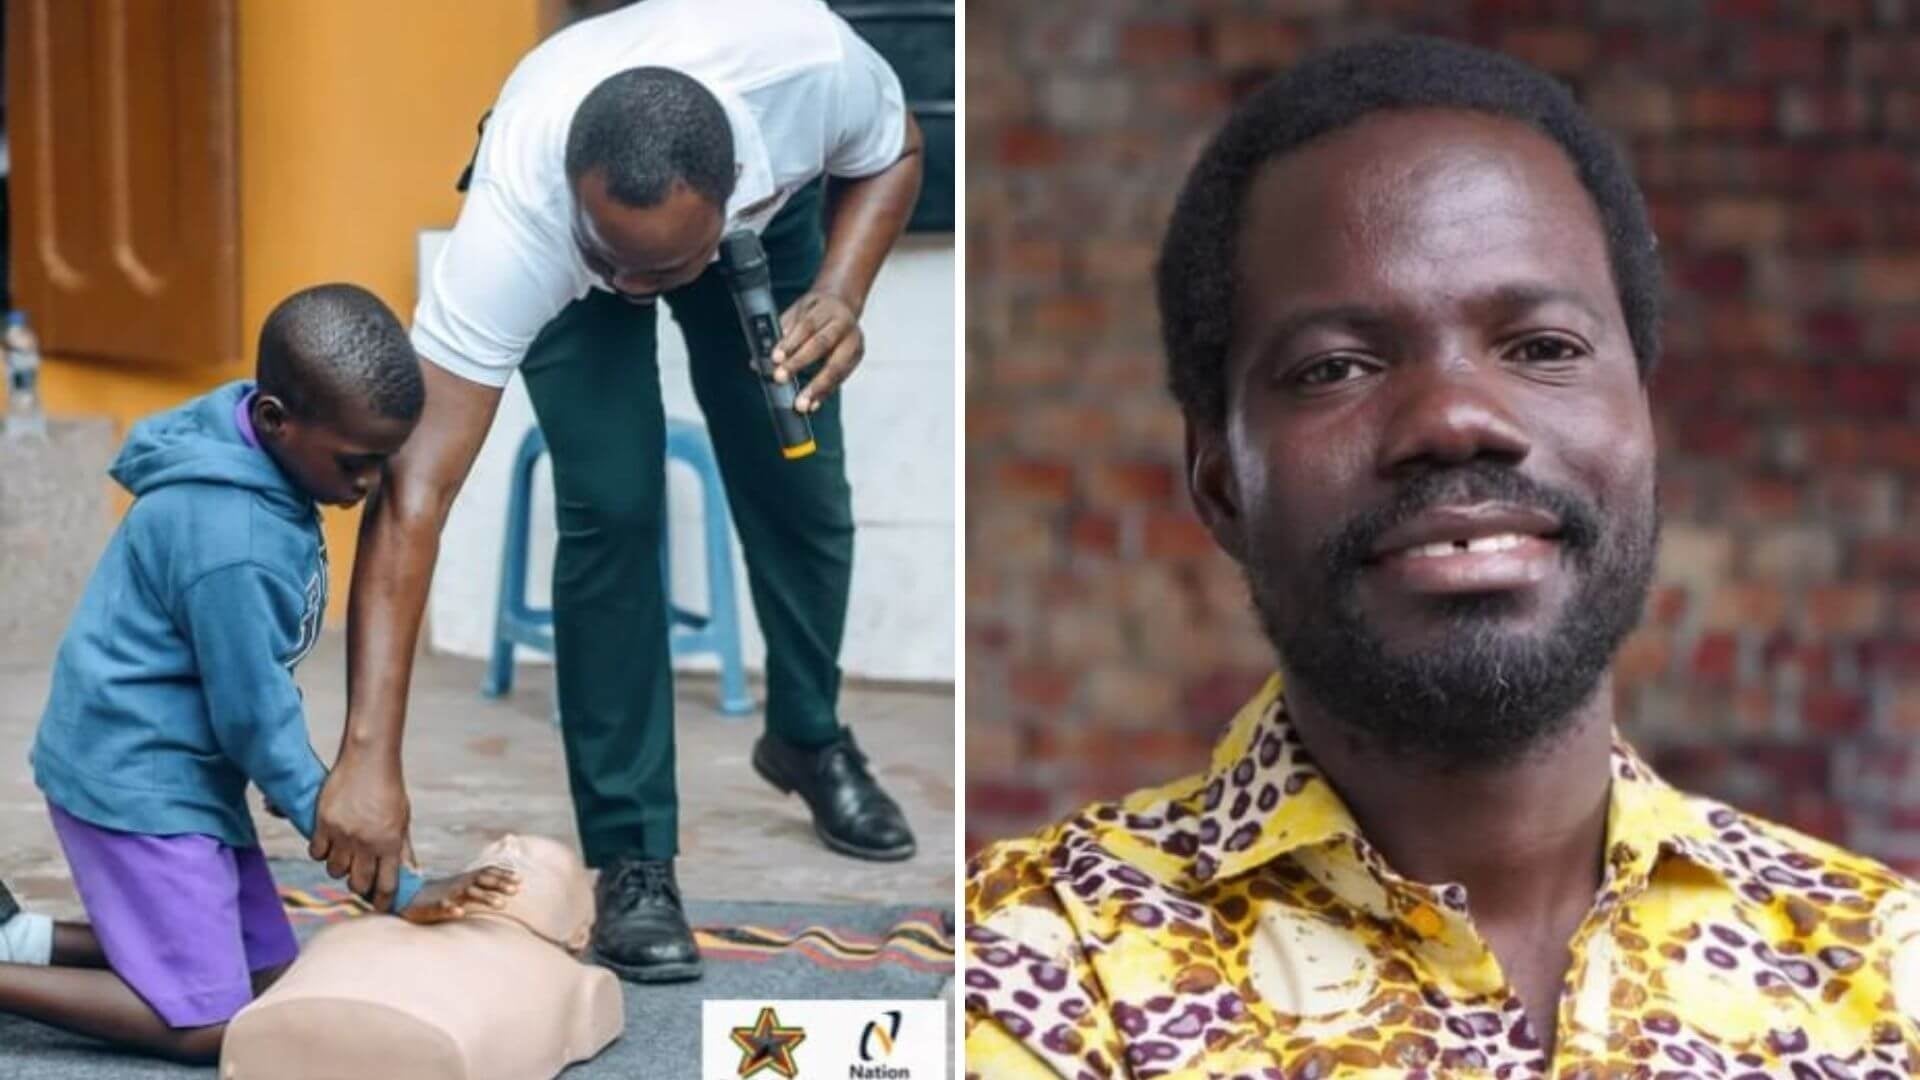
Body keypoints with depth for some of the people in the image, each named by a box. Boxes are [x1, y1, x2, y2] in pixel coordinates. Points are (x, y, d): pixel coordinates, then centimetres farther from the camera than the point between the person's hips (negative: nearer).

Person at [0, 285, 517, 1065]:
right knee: (210, 1024, -10)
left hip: (180, 768, 9)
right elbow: (257, 721, -21)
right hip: (134, 776, -9)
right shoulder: (232, 544, -28)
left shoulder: (262, 457, -1)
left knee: (273, 979, 11)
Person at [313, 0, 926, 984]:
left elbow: (891, 152, -14)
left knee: (799, 486, 1)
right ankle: (632, 854, -4)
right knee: (612, 506, -18)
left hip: (771, 212, 2)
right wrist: (369, 757, -50)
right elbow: (414, 490, -45)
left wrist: (839, 294, -32)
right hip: (563, 250, -2)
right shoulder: (516, 217, -45)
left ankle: (809, 737, 31)